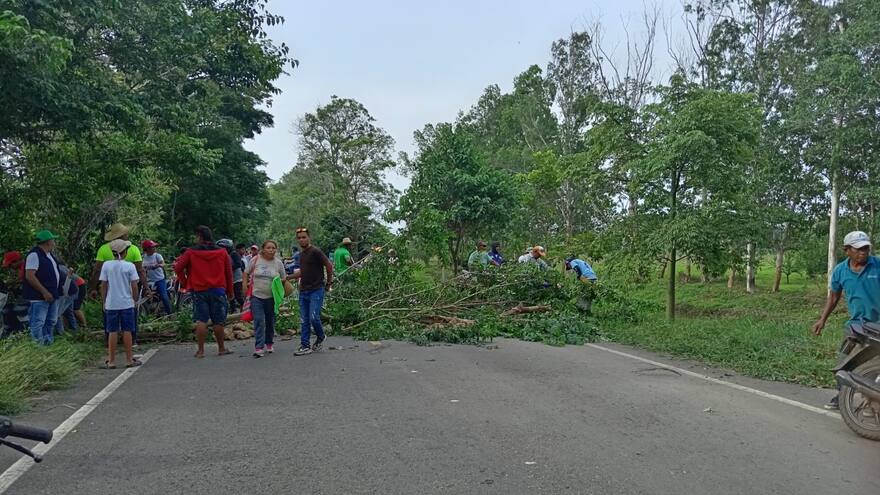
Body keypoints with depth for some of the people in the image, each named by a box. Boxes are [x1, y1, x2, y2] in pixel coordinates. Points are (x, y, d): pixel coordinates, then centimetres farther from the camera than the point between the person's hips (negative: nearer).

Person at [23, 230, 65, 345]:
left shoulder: (49, 255, 15)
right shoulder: (34, 255, -15)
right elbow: (29, 276, -21)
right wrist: (44, 292, -22)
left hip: (53, 295, 10)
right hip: (40, 297, -10)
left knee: (51, 322, 18)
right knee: (38, 323, -6)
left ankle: (48, 342, 29)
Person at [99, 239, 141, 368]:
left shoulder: (106, 265, -1)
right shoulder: (129, 266, -7)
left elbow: (103, 286, 2)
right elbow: (134, 286, -7)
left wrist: (103, 302, 11)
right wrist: (134, 299, 8)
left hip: (111, 304, 2)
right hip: (127, 303, -2)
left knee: (112, 332, 6)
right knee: (127, 331, 5)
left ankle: (111, 361, 11)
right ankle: (129, 360, 11)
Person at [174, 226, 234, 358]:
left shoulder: (191, 252, -3)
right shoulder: (222, 252, 3)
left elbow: (178, 267, -7)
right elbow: (229, 273, 5)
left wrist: (185, 284, 6)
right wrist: (229, 292, 12)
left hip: (199, 291, -1)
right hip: (218, 290, 1)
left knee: (201, 321, 2)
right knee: (218, 322, 7)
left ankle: (201, 350, 4)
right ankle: (221, 348, 16)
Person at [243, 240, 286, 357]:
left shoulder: (278, 263, 1)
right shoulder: (255, 260, -3)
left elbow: (283, 279, 9)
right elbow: (246, 274, 9)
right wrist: (245, 286, 1)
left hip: (271, 297, 2)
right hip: (256, 296, -2)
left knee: (270, 321, 12)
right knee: (259, 321, -11)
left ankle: (269, 344, 29)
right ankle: (258, 347, -11)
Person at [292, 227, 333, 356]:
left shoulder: (316, 252, -10)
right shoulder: (301, 254, 15)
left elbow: (329, 265, -10)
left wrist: (329, 282, -4)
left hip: (316, 290, -8)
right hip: (303, 291, 8)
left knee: (314, 318, -12)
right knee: (304, 321, 7)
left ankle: (320, 338, 15)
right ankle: (305, 346, 11)